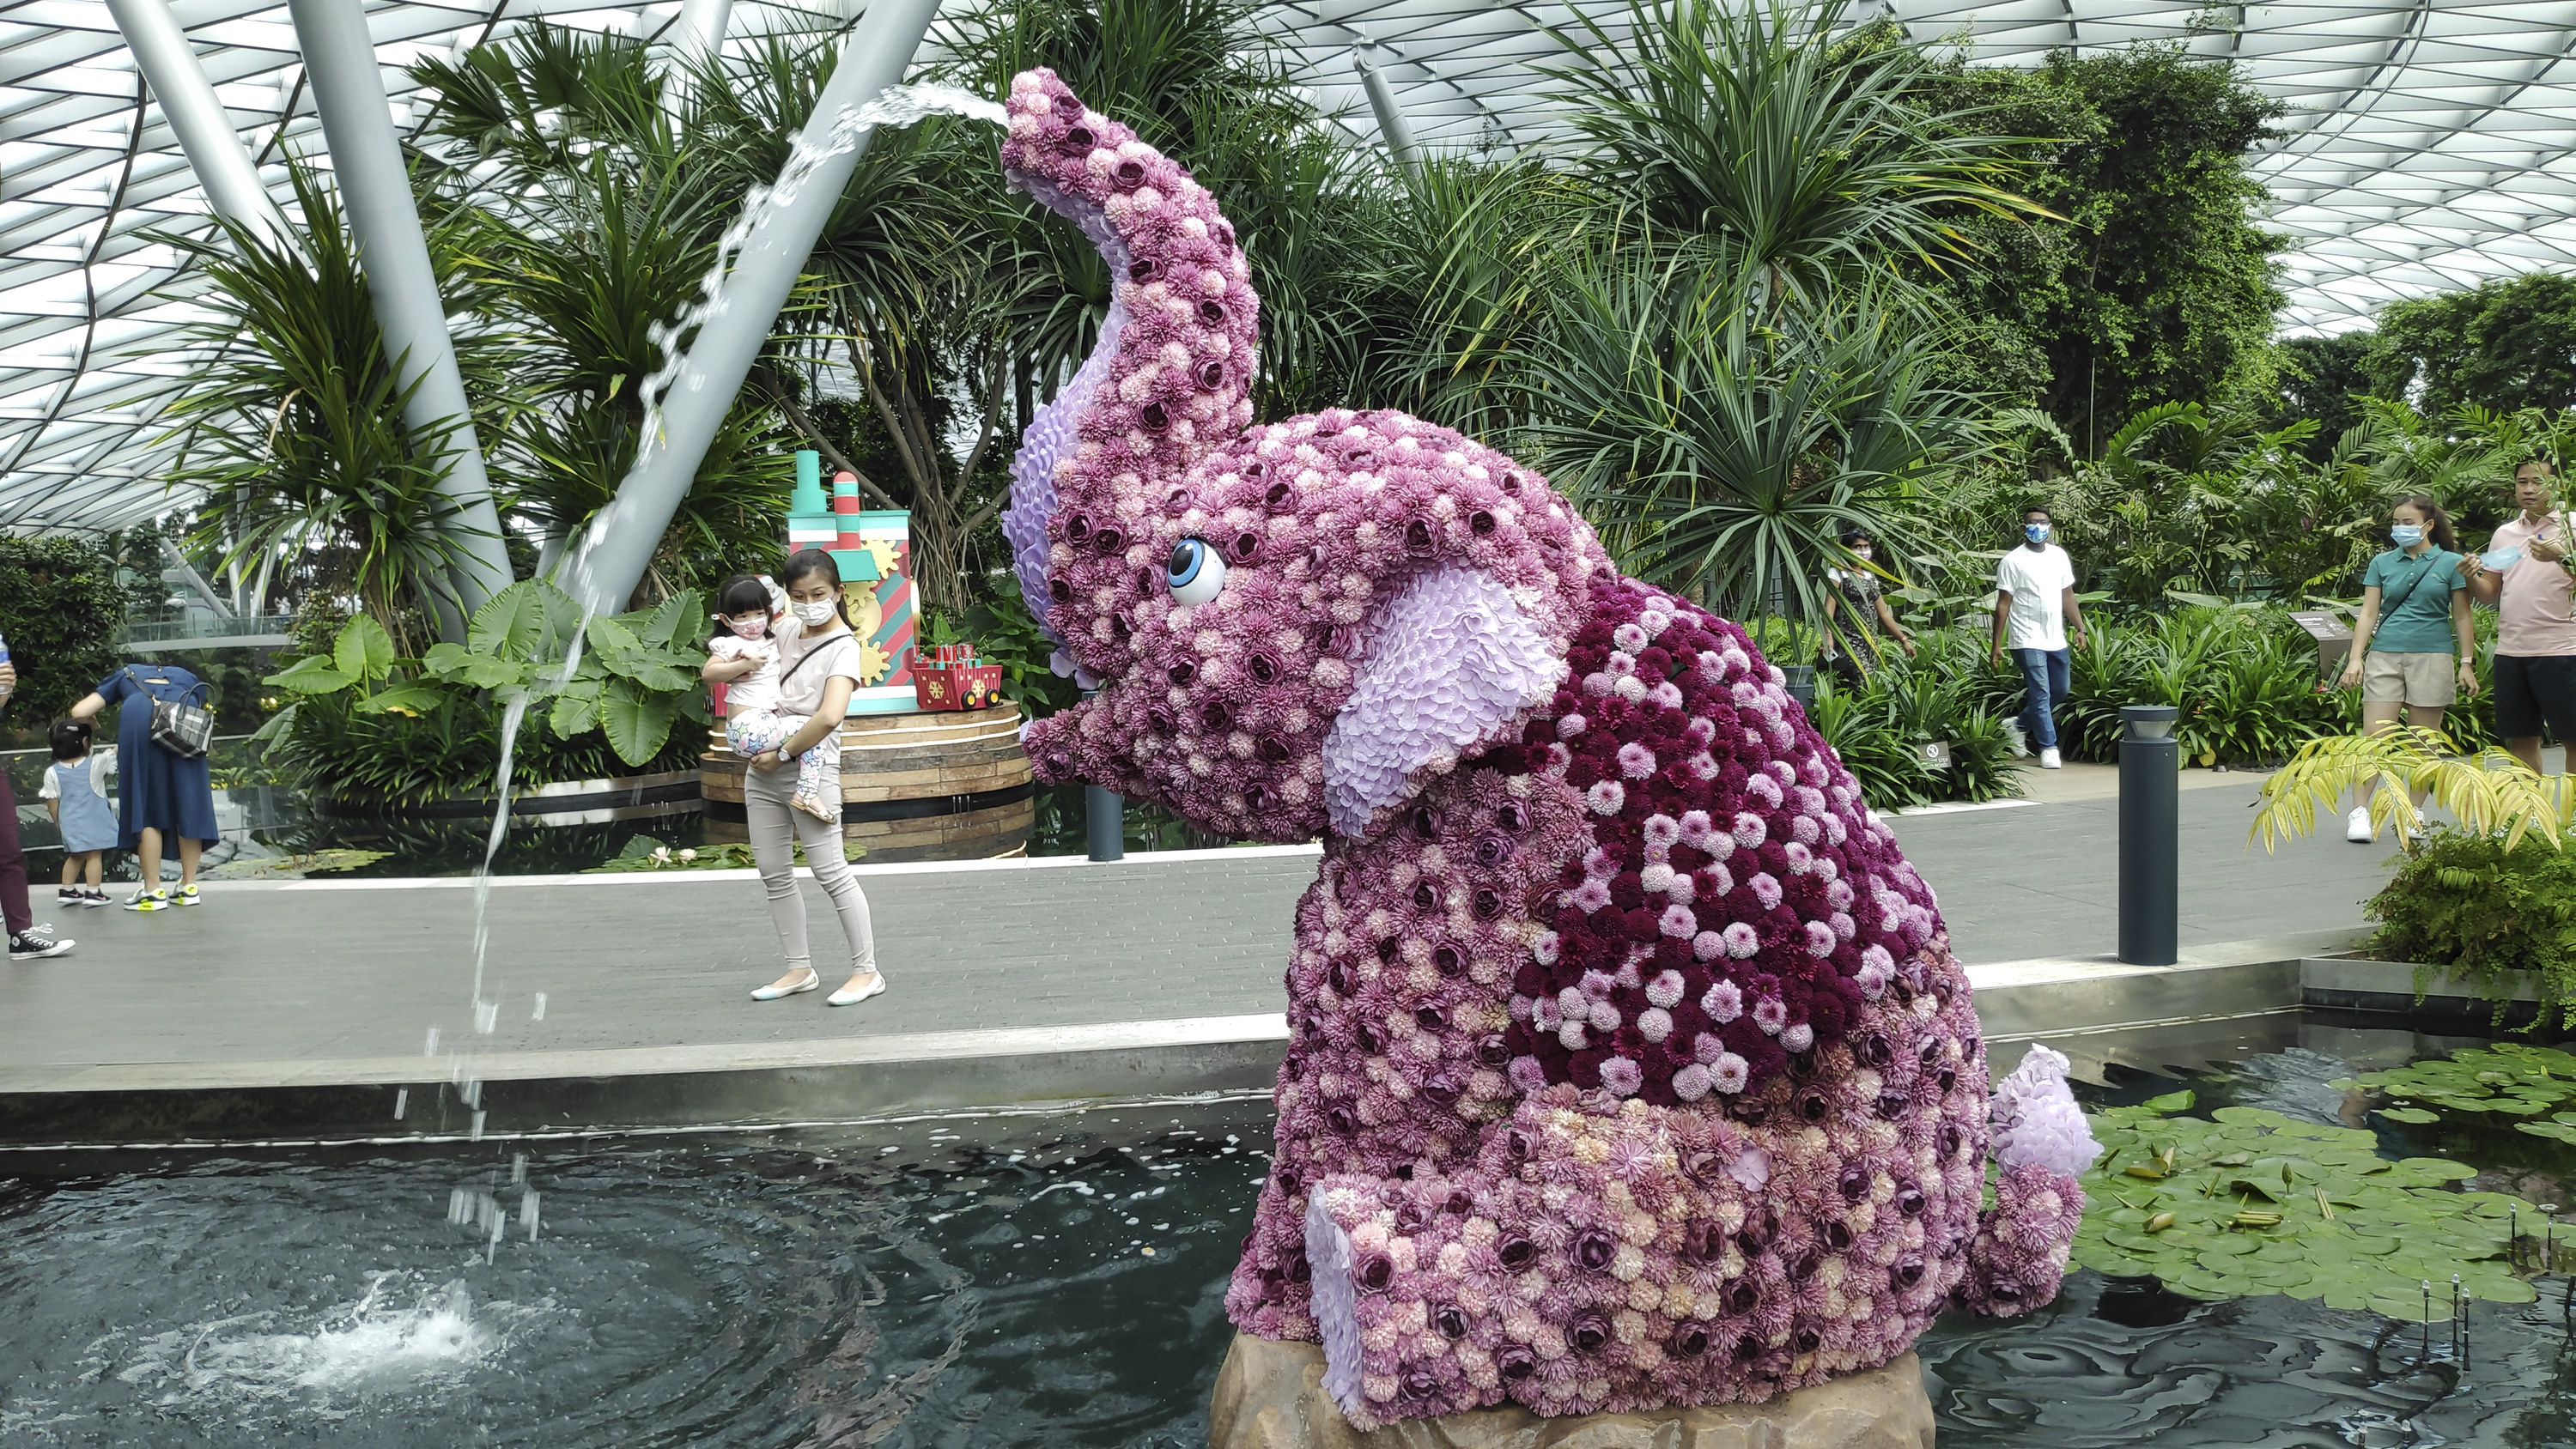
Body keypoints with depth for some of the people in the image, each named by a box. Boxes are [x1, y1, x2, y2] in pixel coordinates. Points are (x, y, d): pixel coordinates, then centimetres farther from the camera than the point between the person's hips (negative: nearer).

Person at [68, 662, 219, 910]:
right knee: (187, 803, 8)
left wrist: (92, 721, 48)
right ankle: (189, 887, 12)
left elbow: (79, 712, 24)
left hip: (139, 717, -1)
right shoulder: (189, 678, 38)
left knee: (146, 806, 4)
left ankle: (154, 891, 4)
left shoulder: (126, 675, 35)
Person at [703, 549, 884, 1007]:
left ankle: (867, 971, 3)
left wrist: (783, 754, -19)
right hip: (763, 766, 7)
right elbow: (709, 671, 10)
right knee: (774, 874, 11)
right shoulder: (785, 634, 8)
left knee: (831, 872, -6)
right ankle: (800, 969, 21)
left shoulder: (842, 647, -11)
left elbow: (830, 716, -28)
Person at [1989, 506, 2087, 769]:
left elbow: (2068, 595, 17)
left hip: (2057, 639, 6)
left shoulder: (2059, 556, 11)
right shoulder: (2012, 561, -6)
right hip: (2028, 640, -6)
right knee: (2041, 694, -7)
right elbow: (2003, 603, -6)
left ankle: (2019, 726, 30)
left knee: (2060, 691, 14)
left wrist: (2079, 628, 9)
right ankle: (2048, 747, 0)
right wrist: (1997, 644, -8)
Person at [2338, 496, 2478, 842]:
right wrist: (2356, 657, -1)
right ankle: (2359, 812, -9)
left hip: (2432, 657, -1)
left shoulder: (2450, 563, 5)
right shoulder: (2383, 563, 10)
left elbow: (2462, 617, 6)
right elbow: (2368, 612, 9)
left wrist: (2467, 663, 1)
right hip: (2385, 655, 1)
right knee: (2374, 738, -7)